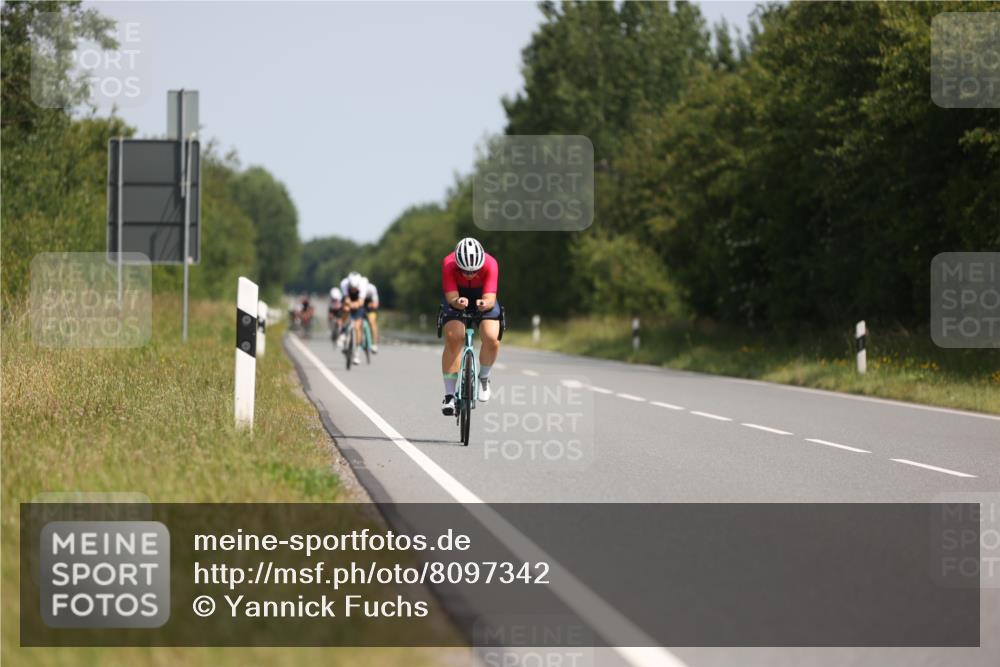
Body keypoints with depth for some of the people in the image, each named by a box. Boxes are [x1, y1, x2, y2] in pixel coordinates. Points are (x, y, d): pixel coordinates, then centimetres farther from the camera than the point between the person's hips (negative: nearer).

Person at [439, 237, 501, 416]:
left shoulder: (490, 264, -32)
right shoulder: (448, 264, -31)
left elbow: (490, 298, -35)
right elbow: (451, 297, -33)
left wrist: (485, 304, -58)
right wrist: (458, 302, -56)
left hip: (483, 299, 0)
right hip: (457, 298, 0)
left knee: (492, 338, -24)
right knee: (453, 339, -23)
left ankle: (484, 378, 6)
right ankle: (449, 395, -17)